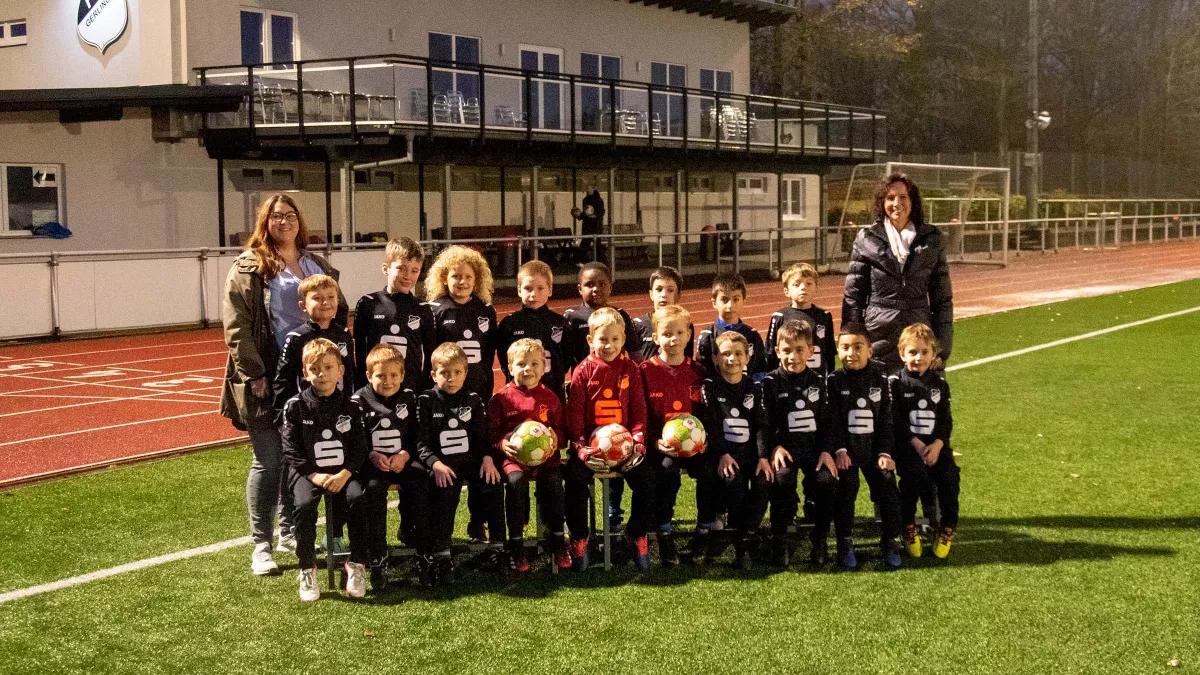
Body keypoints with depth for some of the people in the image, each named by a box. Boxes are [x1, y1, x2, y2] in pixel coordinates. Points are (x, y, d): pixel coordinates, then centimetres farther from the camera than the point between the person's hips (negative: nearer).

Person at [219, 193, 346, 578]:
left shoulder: (317, 266, 15)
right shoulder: (249, 268, -2)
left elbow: (339, 313, 20)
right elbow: (236, 327, -8)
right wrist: (253, 374, -14)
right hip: (269, 381, -5)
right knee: (269, 460, -2)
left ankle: (289, 531, 25)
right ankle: (261, 544, 6)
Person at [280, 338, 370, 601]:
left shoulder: (349, 404, 3)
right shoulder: (295, 406, 0)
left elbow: (359, 447, 2)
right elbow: (291, 450, -2)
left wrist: (344, 474, -14)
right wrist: (314, 475, -14)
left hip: (343, 471, 1)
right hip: (308, 472, -1)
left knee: (358, 498, -27)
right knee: (304, 504, -29)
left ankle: (357, 564, -11)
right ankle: (307, 568, -11)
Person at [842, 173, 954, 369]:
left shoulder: (931, 239, 6)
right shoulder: (867, 239, 3)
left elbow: (943, 298, 8)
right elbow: (852, 296, 4)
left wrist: (943, 348, 3)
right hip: (878, 336, -1)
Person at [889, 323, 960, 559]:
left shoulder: (940, 383, 12)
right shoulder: (896, 382, 1)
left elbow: (946, 421, 7)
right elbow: (895, 420, -6)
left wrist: (936, 445, -11)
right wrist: (917, 445, -15)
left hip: (935, 444, 3)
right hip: (907, 444, -3)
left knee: (949, 475, -21)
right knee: (914, 474, -29)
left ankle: (947, 529, -4)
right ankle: (908, 528, -12)